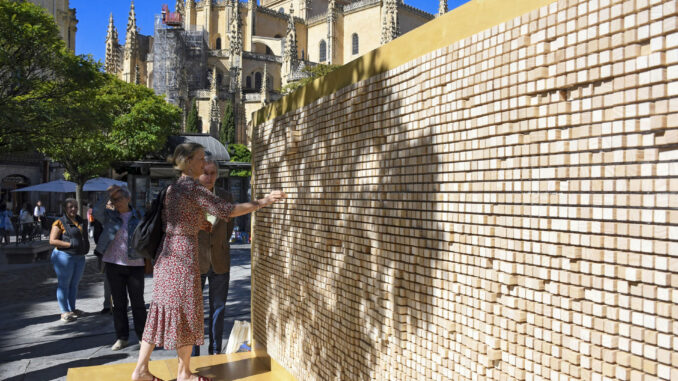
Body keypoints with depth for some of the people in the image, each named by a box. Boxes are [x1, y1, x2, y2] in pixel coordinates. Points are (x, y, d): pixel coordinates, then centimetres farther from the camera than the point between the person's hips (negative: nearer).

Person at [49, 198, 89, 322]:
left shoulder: (81, 221, 11)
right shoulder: (60, 222, -8)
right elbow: (52, 241, -13)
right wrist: (71, 244, -20)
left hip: (79, 257, 7)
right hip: (65, 256, -7)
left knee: (74, 284, 13)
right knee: (64, 284, -1)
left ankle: (72, 309, 24)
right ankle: (64, 312, 3)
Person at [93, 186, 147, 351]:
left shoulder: (138, 216, 4)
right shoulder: (109, 216, 5)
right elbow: (96, 211, -15)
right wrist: (107, 194, -15)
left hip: (135, 265, -1)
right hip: (113, 265, 1)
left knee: (138, 303, 2)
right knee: (119, 303, 8)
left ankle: (142, 337, 13)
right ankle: (122, 337, 19)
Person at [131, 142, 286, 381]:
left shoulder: (172, 189, 12)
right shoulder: (193, 188, -15)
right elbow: (227, 210, -20)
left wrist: (196, 223, 17)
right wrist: (263, 201, -17)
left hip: (167, 258, 9)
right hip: (183, 258, -9)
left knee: (161, 312, 14)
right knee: (186, 315, 4)